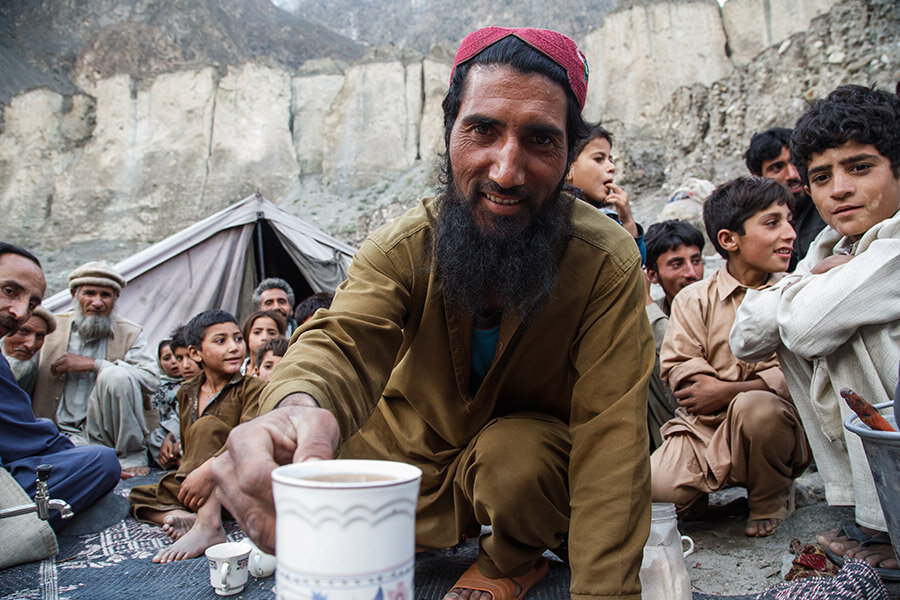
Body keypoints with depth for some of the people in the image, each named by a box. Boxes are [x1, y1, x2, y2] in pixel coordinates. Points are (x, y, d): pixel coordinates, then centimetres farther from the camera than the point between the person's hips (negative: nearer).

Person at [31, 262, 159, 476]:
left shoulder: (130, 334, 5)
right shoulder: (52, 328, 11)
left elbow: (151, 380, -14)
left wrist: (91, 364, -14)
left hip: (109, 432, 1)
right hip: (64, 435, -1)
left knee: (117, 375, -28)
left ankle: (132, 456, -13)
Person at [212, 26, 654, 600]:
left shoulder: (606, 262, -26)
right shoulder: (402, 247, -20)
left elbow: (610, 430, -28)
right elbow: (345, 341, -36)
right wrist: (299, 406, -61)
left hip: (537, 452, -2)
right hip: (416, 448, 3)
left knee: (515, 451, -33)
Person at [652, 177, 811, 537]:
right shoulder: (694, 299, 3)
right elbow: (677, 364, -6)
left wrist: (729, 391, -21)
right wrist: (708, 385, -24)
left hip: (775, 418, 0)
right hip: (703, 428, 0)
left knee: (755, 407, -37)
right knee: (655, 487, -25)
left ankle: (771, 498, -5)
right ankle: (698, 493, 14)